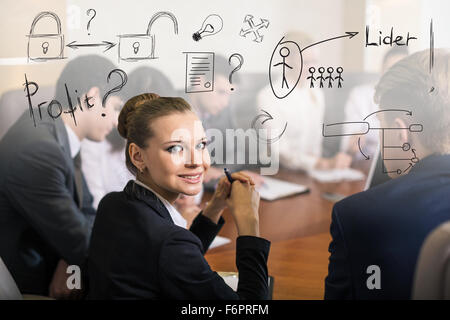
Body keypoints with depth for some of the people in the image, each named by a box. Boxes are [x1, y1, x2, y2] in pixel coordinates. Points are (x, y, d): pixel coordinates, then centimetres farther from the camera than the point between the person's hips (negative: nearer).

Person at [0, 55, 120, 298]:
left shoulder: (58, 134, 2)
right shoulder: (37, 150, -26)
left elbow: (86, 212, 5)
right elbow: (78, 242, -22)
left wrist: (70, 264, -13)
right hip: (28, 285, -8)